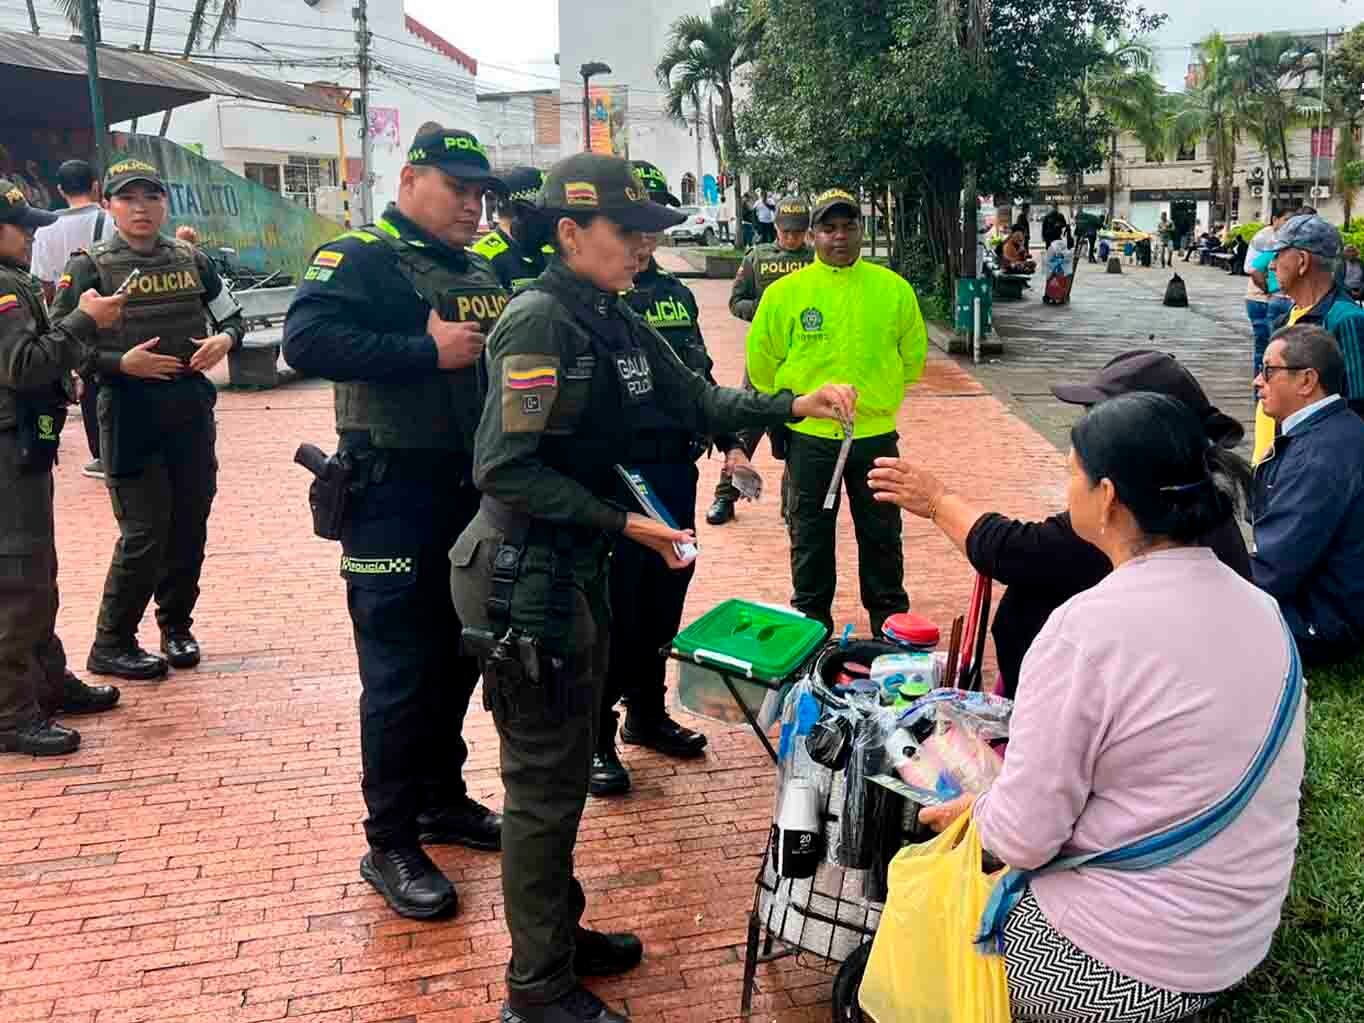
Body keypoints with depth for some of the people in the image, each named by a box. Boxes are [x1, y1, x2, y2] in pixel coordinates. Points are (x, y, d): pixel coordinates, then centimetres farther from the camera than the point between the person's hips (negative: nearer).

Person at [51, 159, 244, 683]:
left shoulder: (191, 260, 7)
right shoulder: (90, 267, -5)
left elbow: (233, 318, 16)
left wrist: (224, 341, -6)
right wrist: (120, 362, -21)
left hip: (191, 408, 4)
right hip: (129, 413, -4)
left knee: (190, 526, 11)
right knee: (144, 535, -4)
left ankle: (176, 625, 30)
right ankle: (110, 646, 11)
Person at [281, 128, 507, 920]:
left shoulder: (484, 275, 16)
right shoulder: (361, 257, -8)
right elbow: (307, 340, -25)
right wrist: (428, 351, -27)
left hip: (474, 492, 8)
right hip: (395, 498, -8)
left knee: (458, 655, 17)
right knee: (401, 672, -3)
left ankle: (442, 798, 35)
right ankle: (391, 845, 9)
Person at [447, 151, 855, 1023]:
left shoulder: (618, 324, 8)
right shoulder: (540, 321, -19)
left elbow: (698, 401, 10)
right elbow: (506, 469, -24)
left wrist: (794, 405, -3)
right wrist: (623, 521, -22)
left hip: (579, 569, 9)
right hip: (525, 577, -9)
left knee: (567, 763, 20)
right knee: (547, 780, 1)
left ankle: (558, 932, 37)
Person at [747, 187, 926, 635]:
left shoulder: (894, 289, -2)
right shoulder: (785, 292, -6)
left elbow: (912, 356, 11)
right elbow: (762, 361, 4)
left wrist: (880, 396, 13)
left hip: (875, 435, 1)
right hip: (809, 436, -1)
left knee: (881, 534, 13)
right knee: (810, 537, 11)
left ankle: (890, 620, 28)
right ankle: (811, 624, 26)